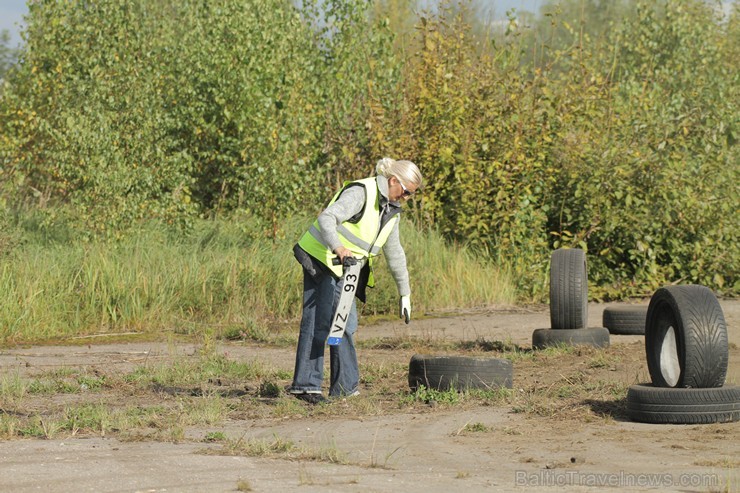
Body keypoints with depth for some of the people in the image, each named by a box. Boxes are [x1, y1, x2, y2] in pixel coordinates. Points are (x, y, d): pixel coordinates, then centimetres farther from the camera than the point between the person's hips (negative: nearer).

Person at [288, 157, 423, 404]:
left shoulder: (391, 209, 10)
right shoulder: (361, 193, -18)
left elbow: (394, 251, 21)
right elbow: (327, 218, -31)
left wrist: (404, 292, 24)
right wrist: (338, 247, -47)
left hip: (344, 269, 9)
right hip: (321, 260, -9)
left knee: (346, 325, 8)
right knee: (316, 322, -12)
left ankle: (345, 387, 13)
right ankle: (305, 384, -13)